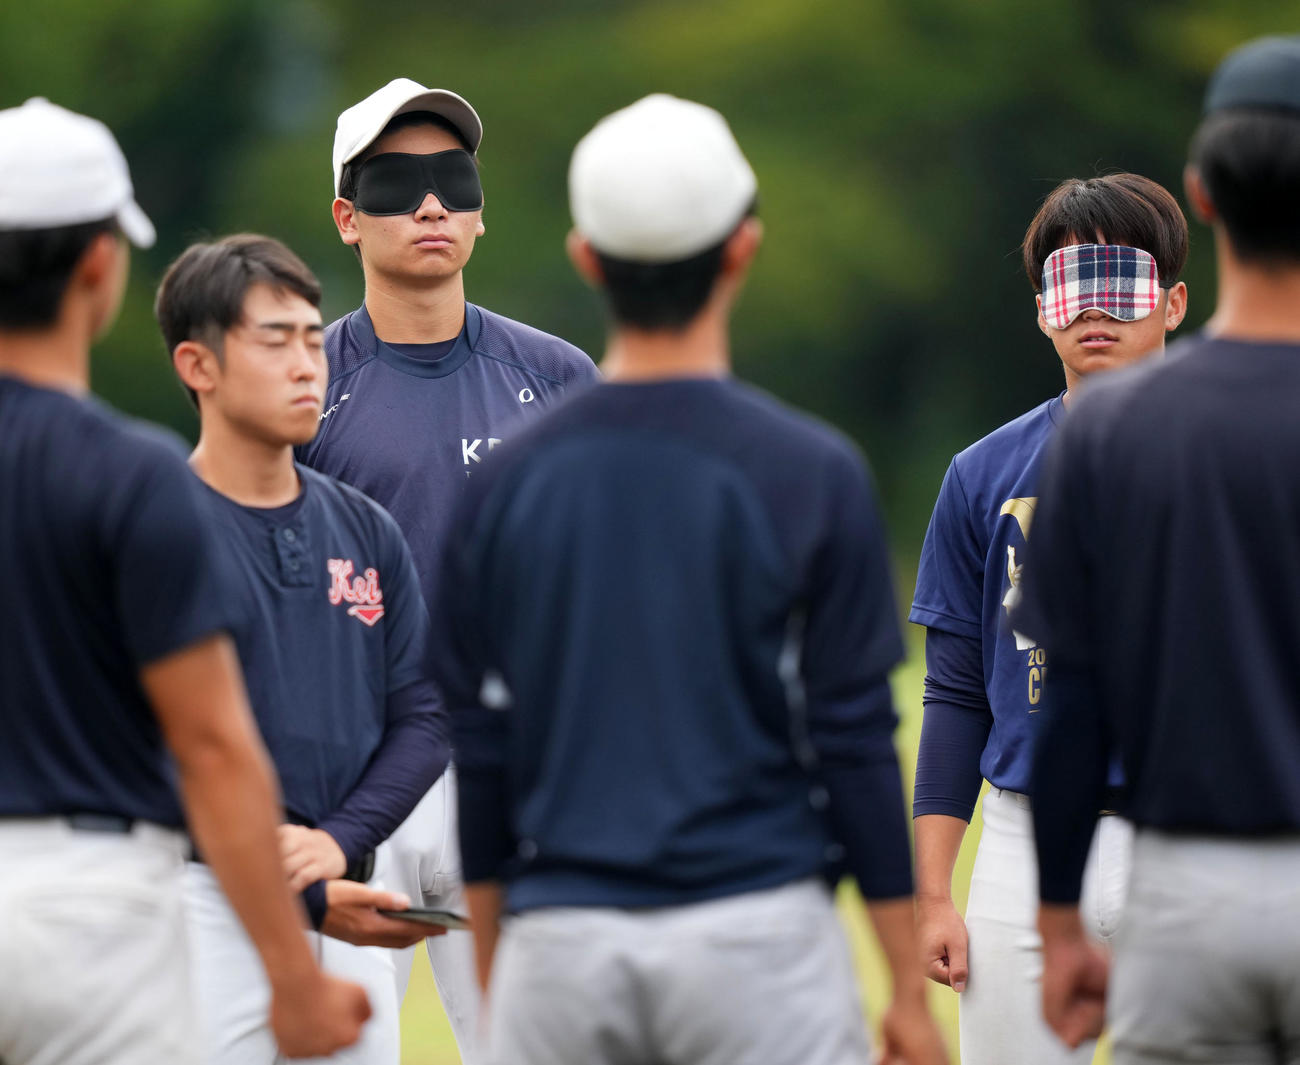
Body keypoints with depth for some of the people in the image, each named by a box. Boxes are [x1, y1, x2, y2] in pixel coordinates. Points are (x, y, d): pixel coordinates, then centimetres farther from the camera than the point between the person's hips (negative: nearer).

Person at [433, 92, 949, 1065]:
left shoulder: (505, 482, 4)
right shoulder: (808, 472, -4)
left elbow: (478, 757, 8)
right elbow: (856, 741, -5)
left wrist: (494, 983, 16)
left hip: (558, 946, 3)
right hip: (755, 932, -3)